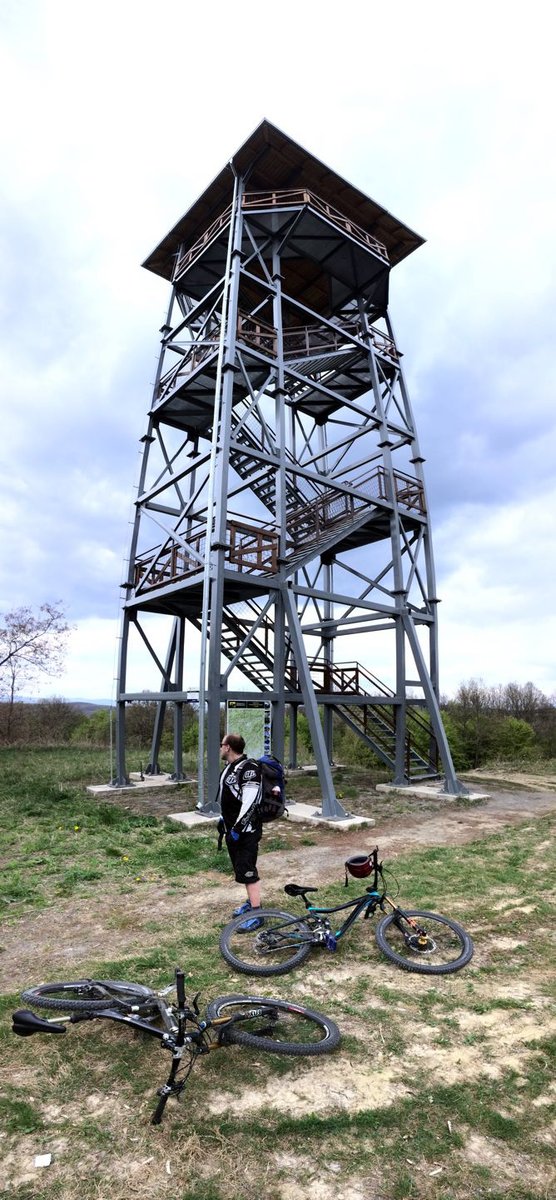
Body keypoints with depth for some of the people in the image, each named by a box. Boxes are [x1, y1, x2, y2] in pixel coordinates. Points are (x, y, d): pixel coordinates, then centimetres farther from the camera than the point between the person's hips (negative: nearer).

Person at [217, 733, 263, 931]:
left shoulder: (248, 768, -21)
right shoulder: (229, 766, 10)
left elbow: (250, 802, -25)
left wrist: (238, 828, -25)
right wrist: (224, 819, 24)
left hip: (246, 829, -10)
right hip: (233, 827, 10)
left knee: (247, 871, -6)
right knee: (241, 868, 18)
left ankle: (256, 914, 4)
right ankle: (252, 902, 33)